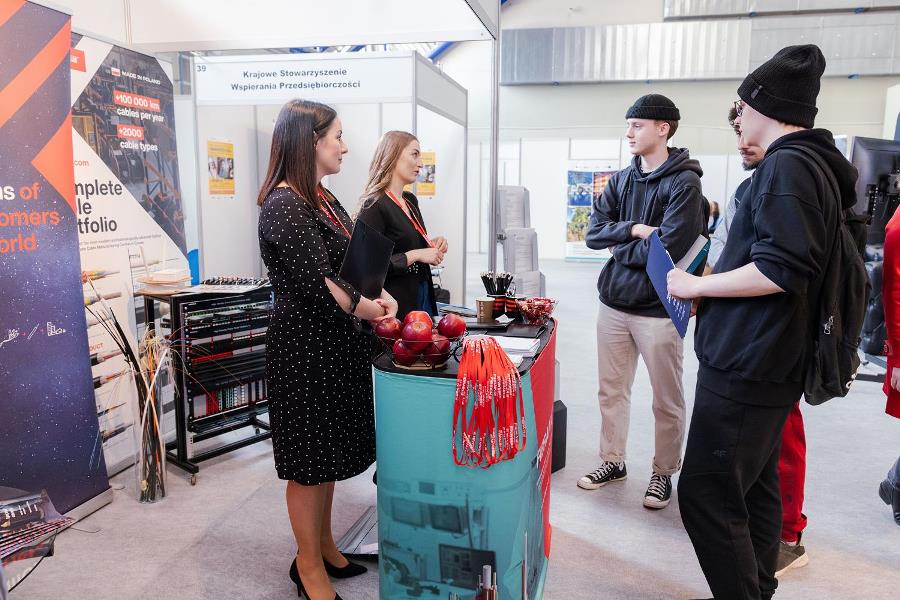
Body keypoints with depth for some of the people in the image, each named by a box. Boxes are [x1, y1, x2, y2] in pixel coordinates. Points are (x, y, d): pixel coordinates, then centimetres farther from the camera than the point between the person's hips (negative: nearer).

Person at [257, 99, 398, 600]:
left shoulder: (323, 198, 11)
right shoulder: (285, 206, -18)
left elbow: (350, 264, 14)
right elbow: (319, 283, -23)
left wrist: (380, 295, -2)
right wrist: (372, 311, -11)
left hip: (337, 343, 9)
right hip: (305, 347, -9)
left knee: (329, 452, 19)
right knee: (309, 461, 6)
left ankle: (325, 546, 37)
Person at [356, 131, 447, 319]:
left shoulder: (411, 200, 11)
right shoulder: (374, 205, -15)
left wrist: (431, 246, 6)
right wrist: (416, 255, -20)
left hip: (422, 299, 8)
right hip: (395, 304, -8)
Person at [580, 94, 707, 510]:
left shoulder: (684, 183, -10)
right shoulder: (621, 180, 9)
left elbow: (668, 250, -21)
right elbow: (593, 232, 1)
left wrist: (619, 246, -7)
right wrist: (634, 230, -15)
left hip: (659, 309, -6)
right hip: (613, 303, 6)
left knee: (666, 401, 9)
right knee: (611, 390, 15)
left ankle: (664, 472, 27)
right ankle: (613, 461, 32)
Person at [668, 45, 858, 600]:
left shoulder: (787, 165, -13)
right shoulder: (817, 165, 18)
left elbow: (781, 269, -23)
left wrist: (696, 286, -13)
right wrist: (714, 288, 19)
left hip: (745, 366, -11)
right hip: (770, 364, 11)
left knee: (706, 495, -7)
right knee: (755, 488, 18)